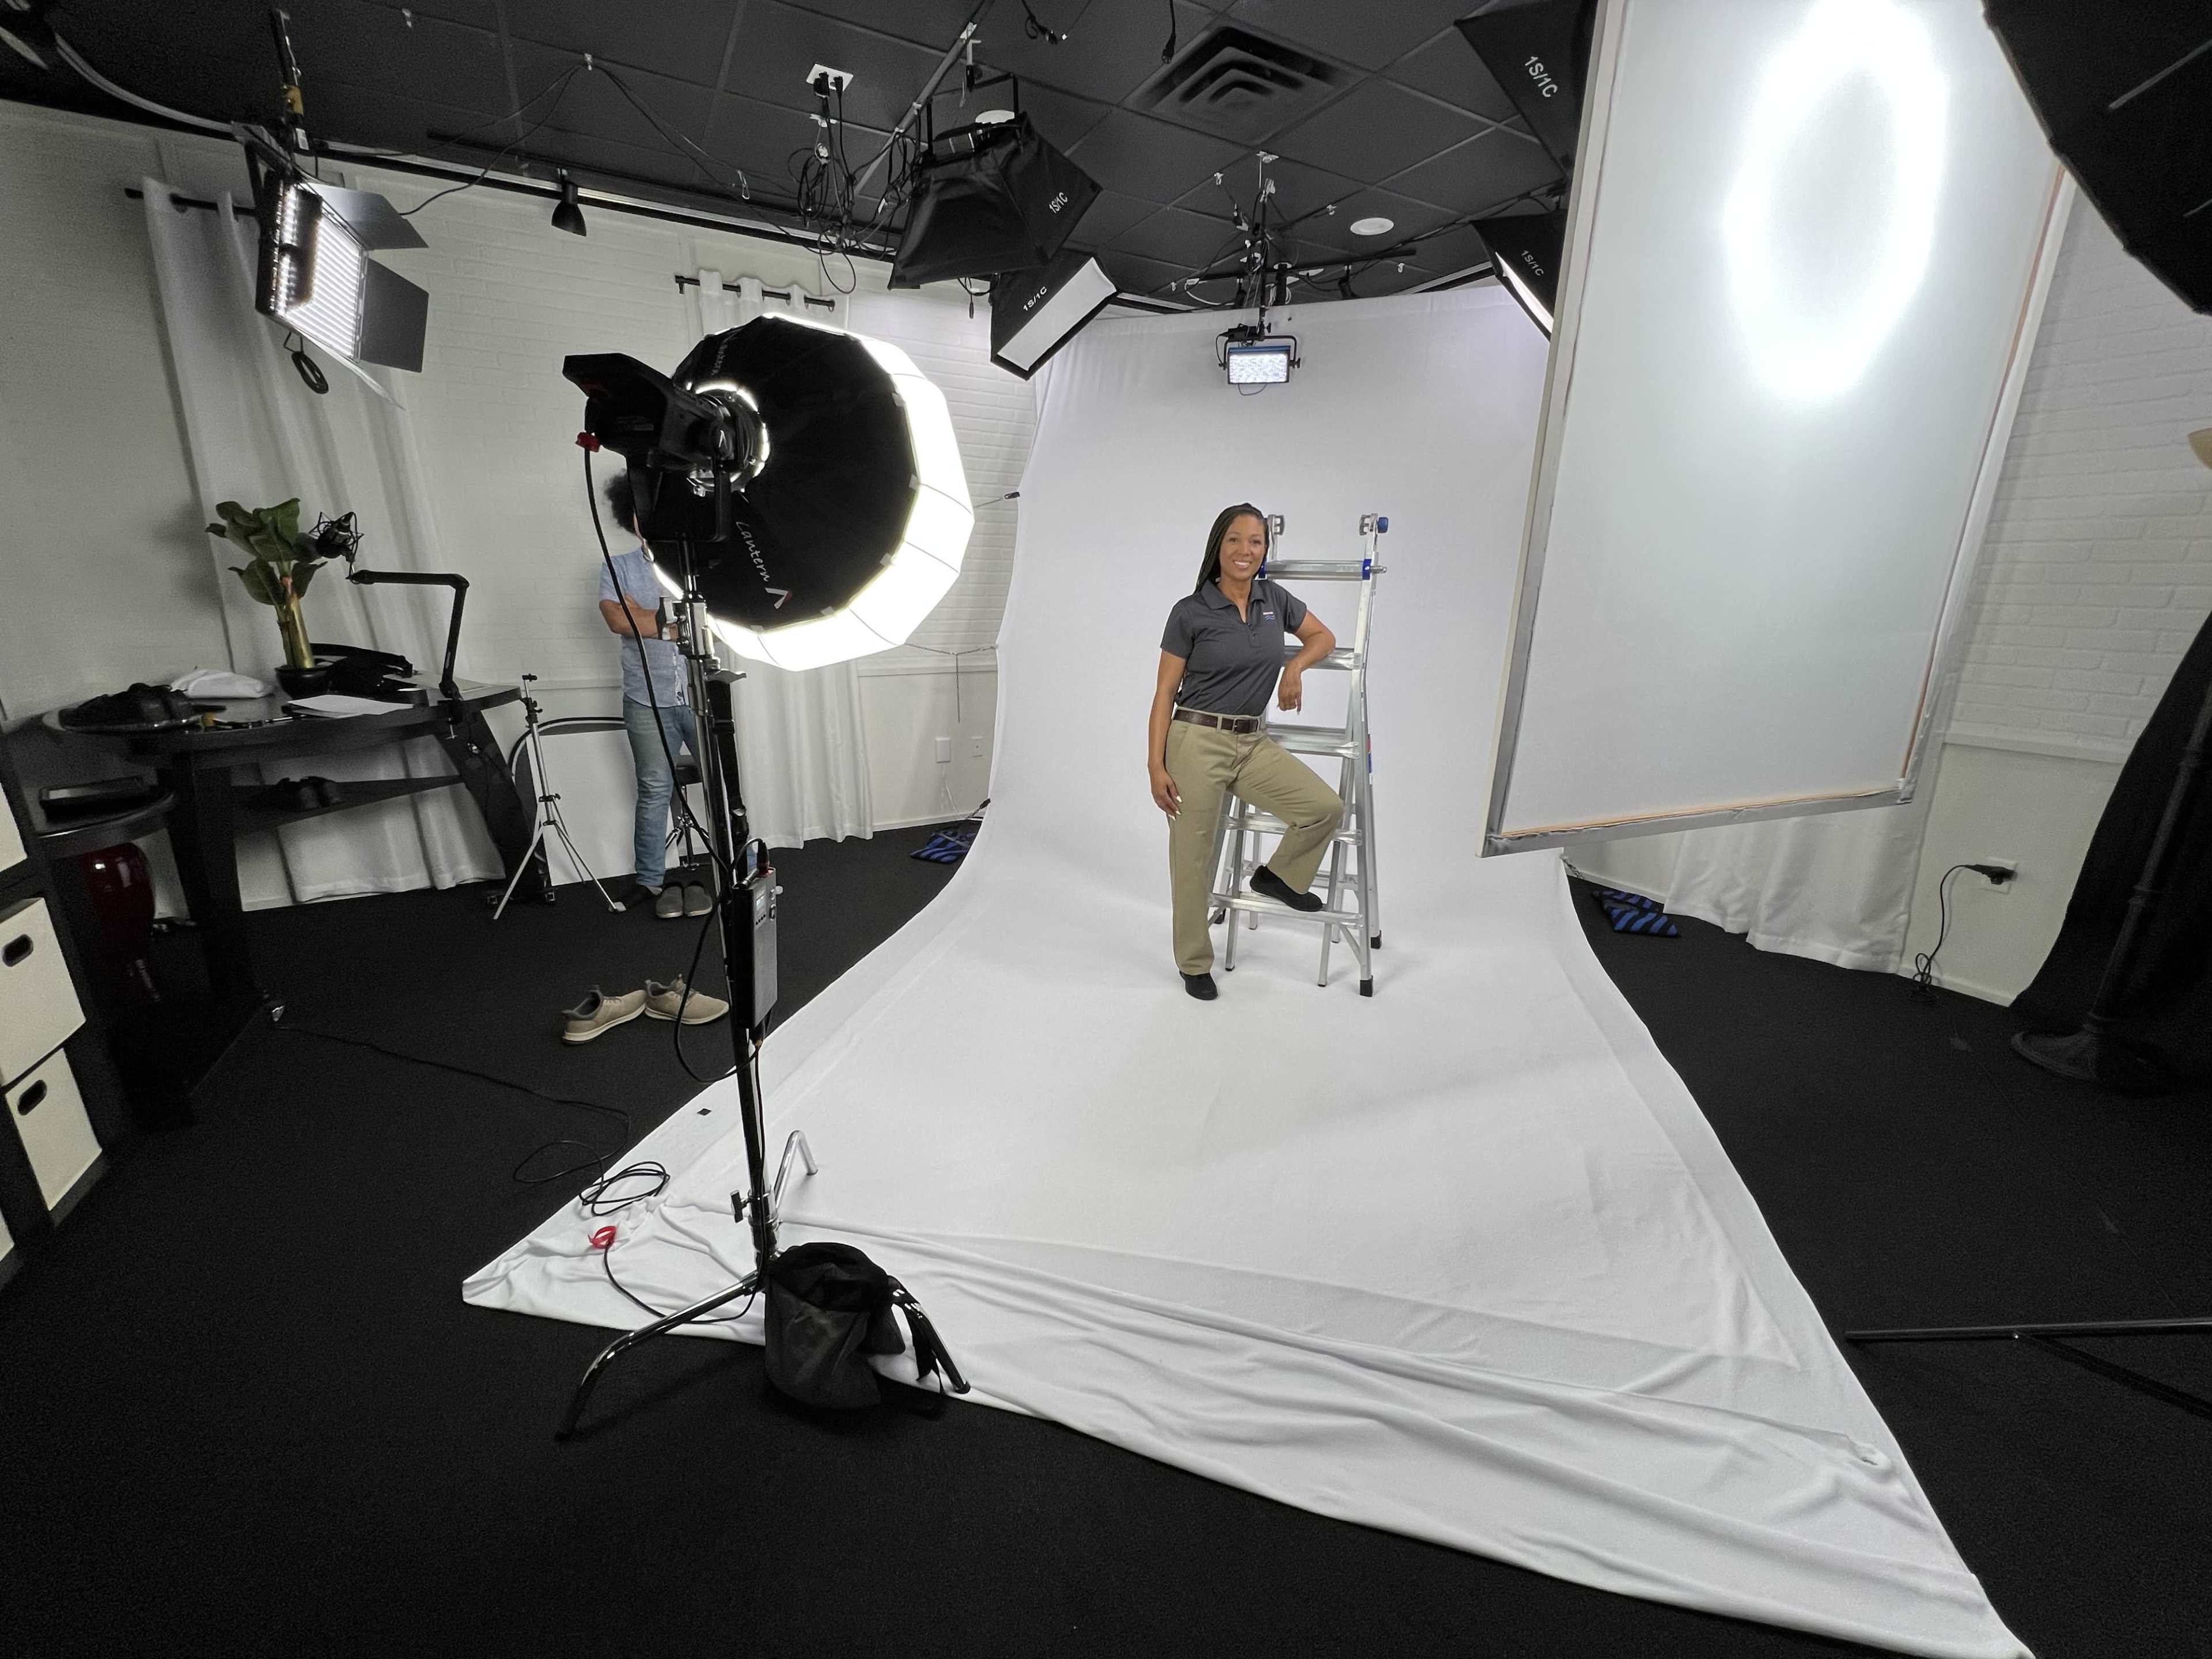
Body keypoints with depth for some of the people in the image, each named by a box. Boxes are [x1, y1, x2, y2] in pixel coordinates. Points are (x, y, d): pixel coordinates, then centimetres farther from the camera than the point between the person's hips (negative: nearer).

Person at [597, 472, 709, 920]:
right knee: (654, 791, 7)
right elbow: (618, 619, -10)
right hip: (648, 701, 0)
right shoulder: (618, 568, 7)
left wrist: (646, 617, -10)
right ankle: (650, 880, 18)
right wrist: (676, 624, -10)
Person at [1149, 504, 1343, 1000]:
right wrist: (1156, 766, -11)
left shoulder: (1275, 598, 6)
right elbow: (1165, 693, -5)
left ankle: (1277, 876, 17)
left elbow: (1324, 636, 20)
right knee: (1193, 858, 2)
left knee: (1326, 808, -12)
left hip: (1254, 742, 5)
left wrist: (1295, 666, -2)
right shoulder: (1190, 611, -7)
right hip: (1196, 742, -4)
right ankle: (1194, 964, 23)